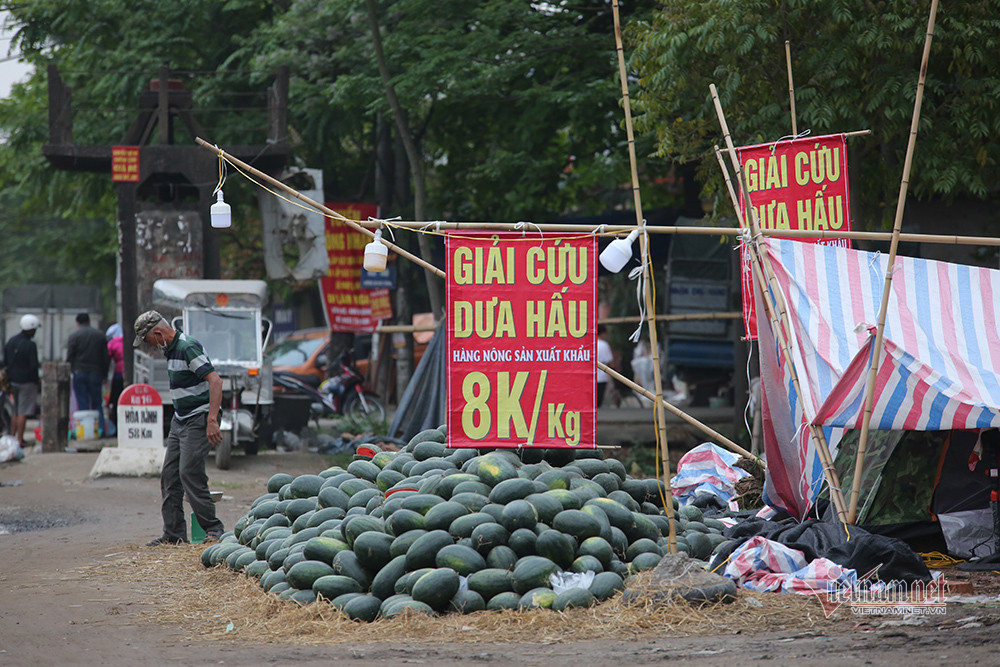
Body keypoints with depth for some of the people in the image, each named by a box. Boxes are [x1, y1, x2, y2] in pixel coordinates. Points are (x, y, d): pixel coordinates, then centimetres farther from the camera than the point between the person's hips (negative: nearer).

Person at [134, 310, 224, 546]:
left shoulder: (188, 348, -19)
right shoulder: (171, 349, 12)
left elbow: (215, 380, -25)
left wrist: (212, 420, -31)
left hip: (198, 420, -10)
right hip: (179, 420, 10)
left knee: (189, 472, -14)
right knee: (169, 475, 6)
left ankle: (213, 528, -6)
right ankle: (173, 533, 9)